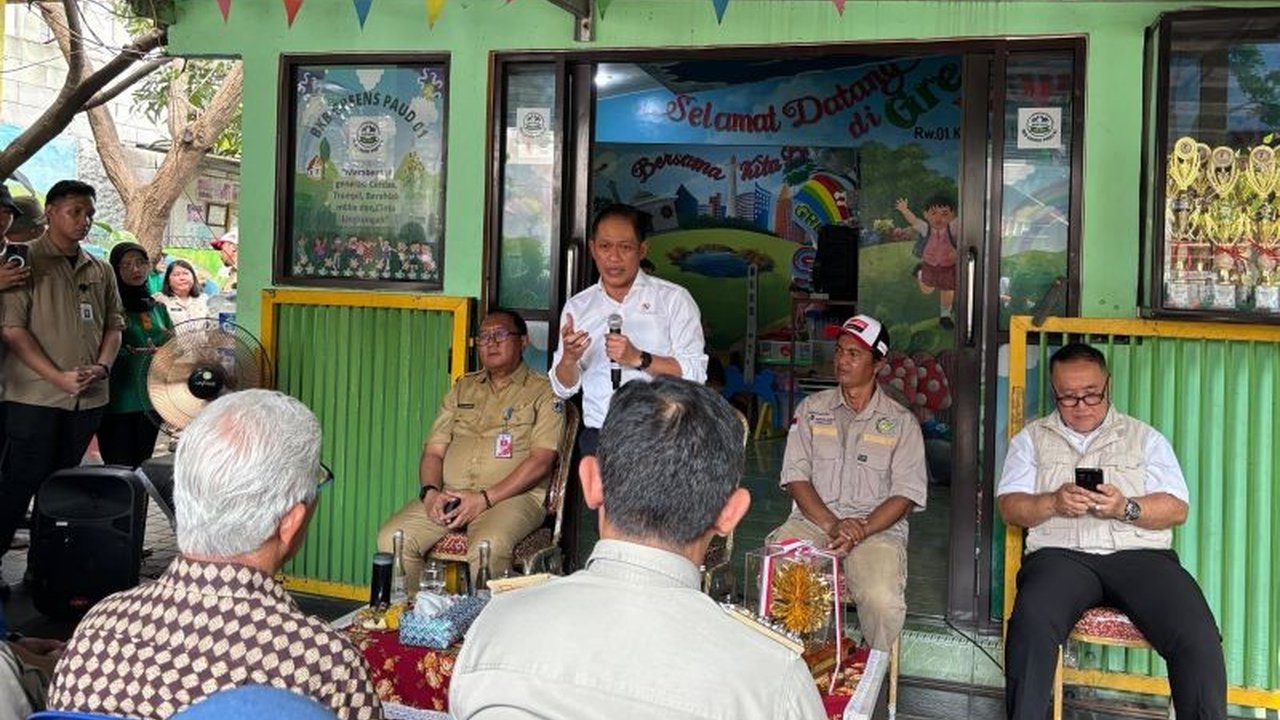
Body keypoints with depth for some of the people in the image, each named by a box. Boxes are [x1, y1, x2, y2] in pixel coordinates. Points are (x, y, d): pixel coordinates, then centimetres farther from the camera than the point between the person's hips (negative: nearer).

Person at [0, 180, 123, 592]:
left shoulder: (100, 271, 12)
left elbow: (113, 325, 15)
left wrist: (102, 366, -5)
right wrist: (59, 378, -16)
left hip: (88, 398, 5)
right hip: (35, 396, -5)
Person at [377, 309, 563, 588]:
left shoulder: (543, 392, 5)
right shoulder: (464, 388, 22)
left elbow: (541, 460, -7)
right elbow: (433, 450, 16)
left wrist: (485, 498, -15)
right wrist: (430, 492, -6)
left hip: (512, 496, -5)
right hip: (449, 495, 5)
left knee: (487, 548, -36)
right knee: (392, 539, -18)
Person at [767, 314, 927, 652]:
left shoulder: (901, 422, 9)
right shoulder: (811, 409, 14)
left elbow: (906, 494, 1)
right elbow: (795, 476, 5)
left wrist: (862, 529, -16)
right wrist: (831, 525, -11)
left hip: (877, 528, -1)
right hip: (812, 519, 1)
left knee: (883, 601, -30)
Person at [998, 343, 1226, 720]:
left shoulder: (1145, 437, 19)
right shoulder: (1032, 438, 19)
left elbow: (1176, 509, 9)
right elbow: (1010, 506, 10)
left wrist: (1126, 508, -11)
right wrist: (1053, 503, -11)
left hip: (1140, 553, 1)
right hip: (1061, 554, -1)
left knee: (1198, 637, -27)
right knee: (1031, 623, -33)